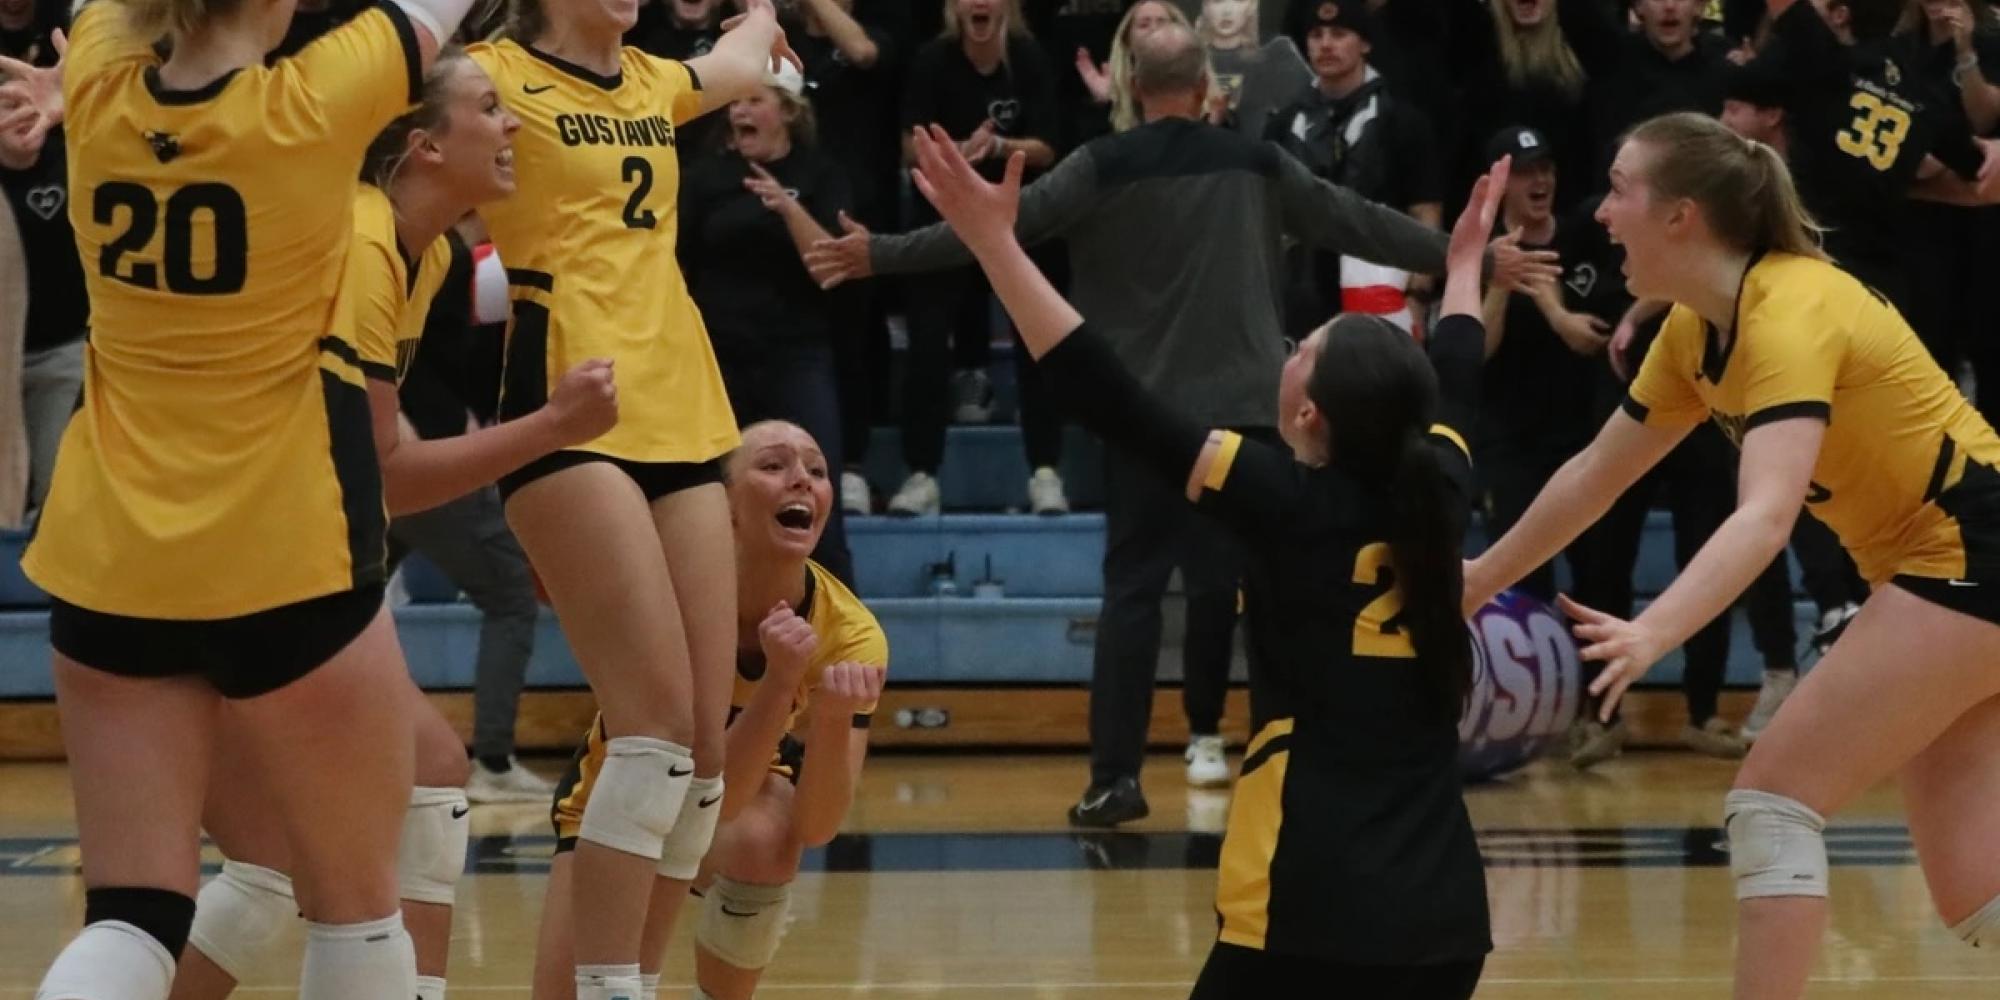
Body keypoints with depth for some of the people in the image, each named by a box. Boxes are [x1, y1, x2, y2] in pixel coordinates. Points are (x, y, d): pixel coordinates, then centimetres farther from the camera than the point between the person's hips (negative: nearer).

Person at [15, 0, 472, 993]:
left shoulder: (94, 97, -2)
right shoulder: (310, 105, -13)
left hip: (108, 569, 4)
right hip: (286, 565, -4)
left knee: (131, 915, 3)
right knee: (355, 903, 13)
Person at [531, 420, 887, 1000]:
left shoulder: (851, 634, -25)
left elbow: (815, 827, -32)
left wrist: (834, 719, -48)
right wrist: (779, 682, -50)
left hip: (749, 791, 1)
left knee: (759, 837, -36)